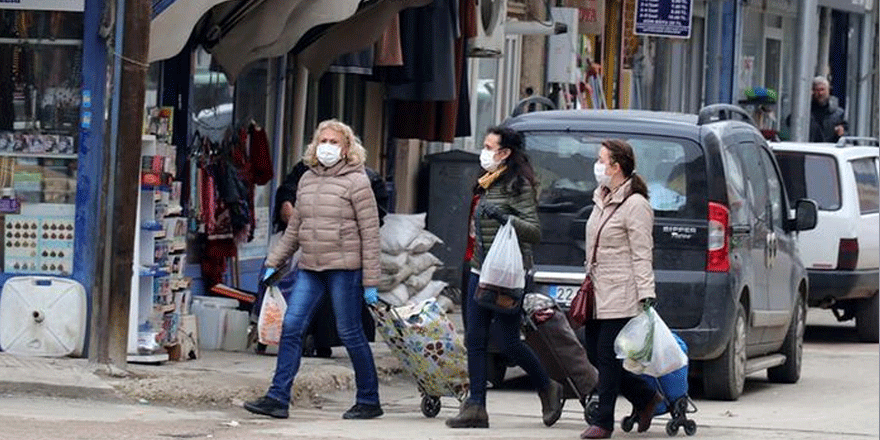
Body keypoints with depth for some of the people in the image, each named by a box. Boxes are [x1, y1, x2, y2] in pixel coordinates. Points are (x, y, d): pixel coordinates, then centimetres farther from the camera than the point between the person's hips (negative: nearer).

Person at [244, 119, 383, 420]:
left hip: (344, 268, -6)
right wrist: (274, 263, 17)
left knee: (350, 333, 0)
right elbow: (294, 228, 22)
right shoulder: (307, 180, 13)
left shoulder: (356, 182, -5)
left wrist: (370, 282, -9)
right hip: (309, 268, 6)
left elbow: (370, 234, -6)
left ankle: (369, 401, 11)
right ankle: (278, 398, -3)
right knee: (291, 327, -3)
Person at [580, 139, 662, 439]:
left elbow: (642, 256, -15)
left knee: (607, 356, -7)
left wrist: (646, 295, -18)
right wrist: (589, 277, 22)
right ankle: (646, 399, 21)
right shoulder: (602, 200, 15)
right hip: (599, 292, 9)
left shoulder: (635, 205, -12)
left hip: (621, 295, -9)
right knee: (595, 355, 9)